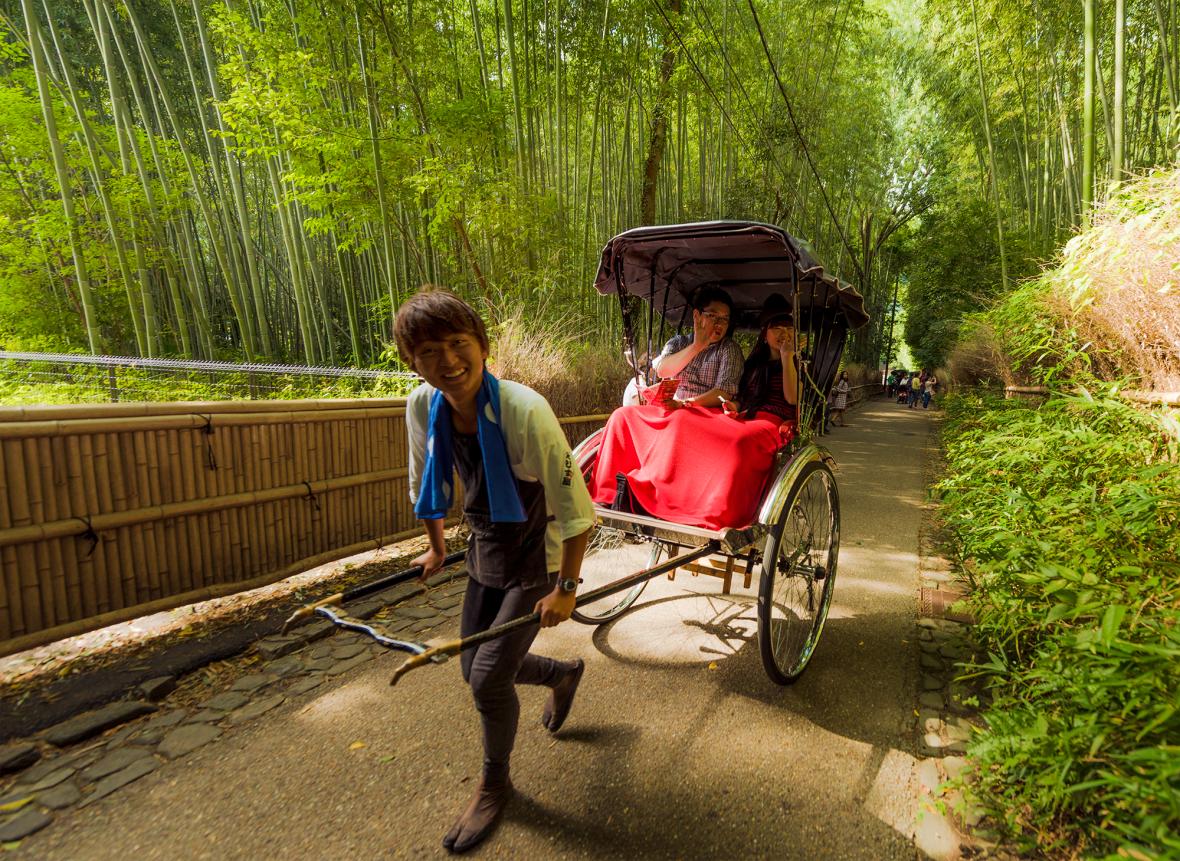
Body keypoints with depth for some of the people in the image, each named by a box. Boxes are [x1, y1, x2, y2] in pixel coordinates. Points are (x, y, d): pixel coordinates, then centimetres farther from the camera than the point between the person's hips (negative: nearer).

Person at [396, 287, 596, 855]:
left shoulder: (524, 411, -30)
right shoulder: (423, 407, -12)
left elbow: (573, 506, -24)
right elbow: (426, 483, 6)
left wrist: (565, 588, -19)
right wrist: (436, 548, 17)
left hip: (538, 558, -6)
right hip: (485, 553, 6)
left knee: (488, 678, -5)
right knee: (476, 671, 16)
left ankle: (495, 784, 27)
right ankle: (564, 675, 46)